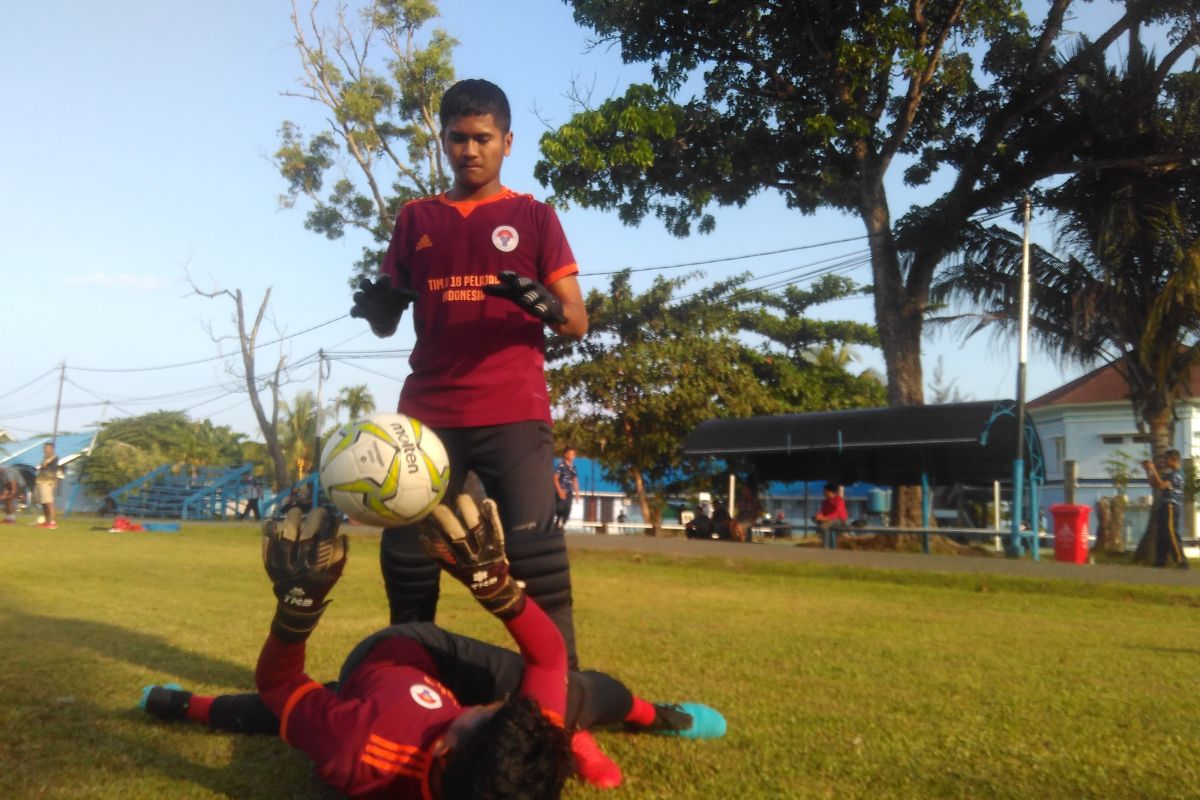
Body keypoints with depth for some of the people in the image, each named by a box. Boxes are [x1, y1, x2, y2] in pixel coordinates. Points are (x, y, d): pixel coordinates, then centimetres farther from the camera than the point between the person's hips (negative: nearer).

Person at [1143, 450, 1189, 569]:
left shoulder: (1176, 474, -12)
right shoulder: (1169, 473, 19)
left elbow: (1161, 485, -24)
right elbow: (1154, 484, 22)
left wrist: (1153, 469, -20)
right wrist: (1148, 470, 12)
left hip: (1171, 508, -10)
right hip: (1164, 507, 10)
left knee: (1171, 535, -13)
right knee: (1160, 536, 8)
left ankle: (1182, 562, -13)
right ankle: (1160, 562, 10)